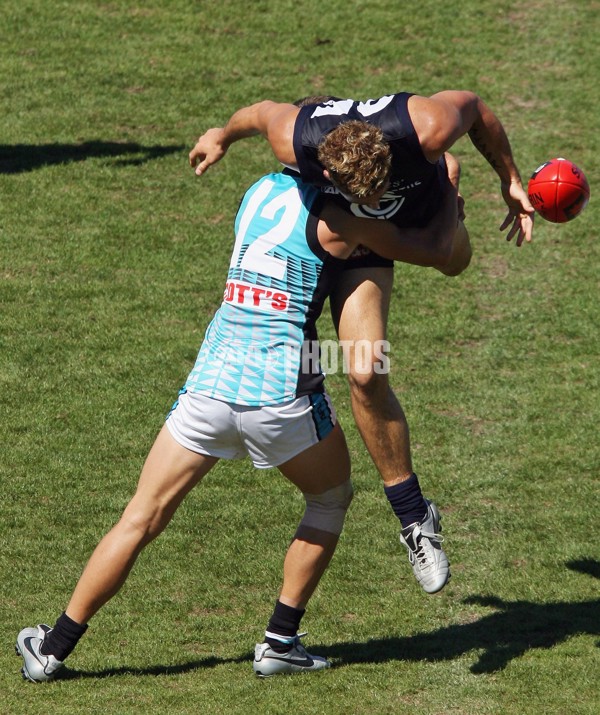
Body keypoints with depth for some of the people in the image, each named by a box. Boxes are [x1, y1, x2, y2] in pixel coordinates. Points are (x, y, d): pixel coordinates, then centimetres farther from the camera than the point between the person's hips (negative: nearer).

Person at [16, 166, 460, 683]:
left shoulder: (260, 191, 14)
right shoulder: (339, 216, -4)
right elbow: (436, 253, 5)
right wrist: (450, 189, 21)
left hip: (211, 377, 5)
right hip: (282, 385, -5)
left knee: (141, 521, 9)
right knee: (332, 499, 22)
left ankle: (54, 647, 10)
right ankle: (280, 643, 18)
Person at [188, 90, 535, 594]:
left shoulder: (428, 129, -44)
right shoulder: (296, 141, -41)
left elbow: (474, 107, -21)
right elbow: (262, 111, -17)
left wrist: (510, 179, -8)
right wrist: (223, 136, 5)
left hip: (423, 200, 1)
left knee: (455, 264, 36)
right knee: (366, 375, -15)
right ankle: (414, 518, -1)